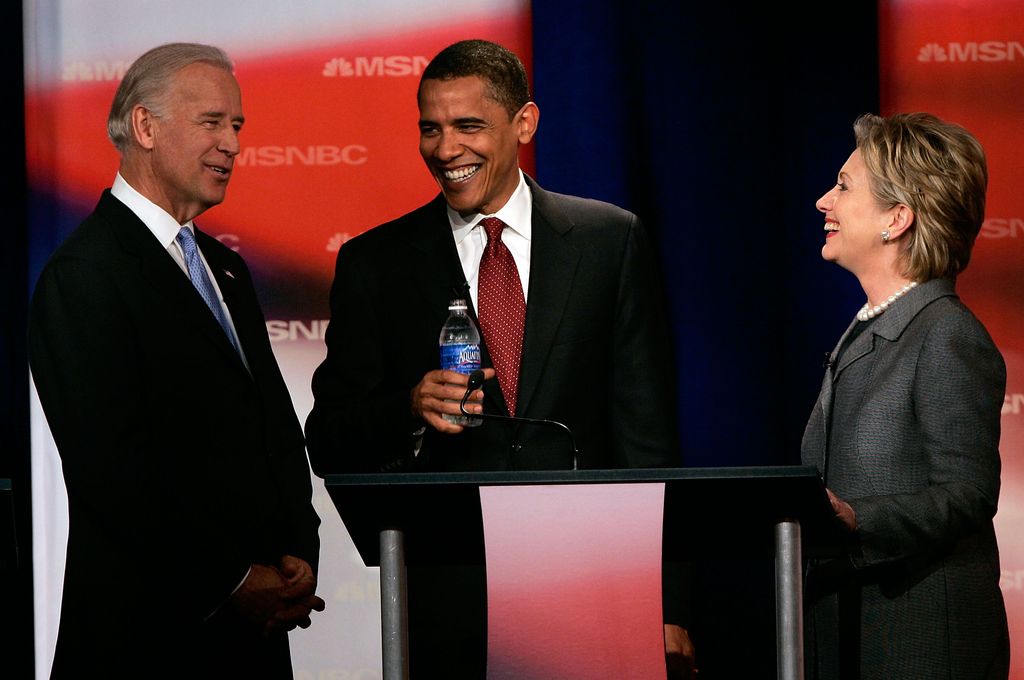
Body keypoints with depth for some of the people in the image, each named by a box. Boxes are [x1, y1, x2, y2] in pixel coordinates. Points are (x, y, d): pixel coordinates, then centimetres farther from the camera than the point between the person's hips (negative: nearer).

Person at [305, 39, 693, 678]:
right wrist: (410, 410, -16)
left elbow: (646, 431, 5)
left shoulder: (611, 239, 6)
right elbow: (329, 446, 5)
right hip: (443, 597, 0)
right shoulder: (375, 264, 5)